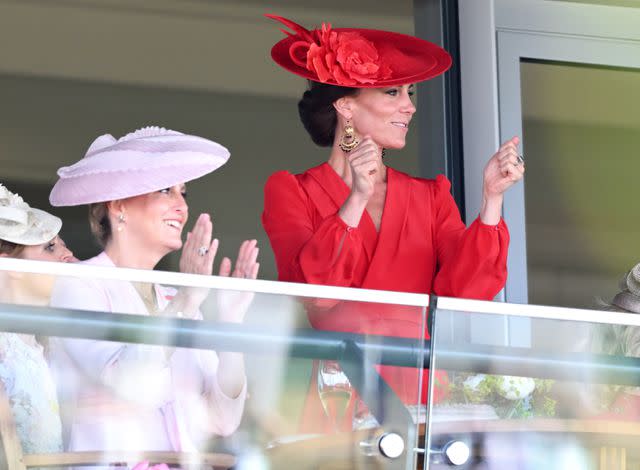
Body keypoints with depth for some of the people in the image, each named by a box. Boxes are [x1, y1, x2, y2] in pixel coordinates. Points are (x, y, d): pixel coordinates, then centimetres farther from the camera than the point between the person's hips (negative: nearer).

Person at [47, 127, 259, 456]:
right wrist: (186, 300, -15)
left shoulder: (178, 303, 14)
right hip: (112, 463, -5)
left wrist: (230, 321, -2)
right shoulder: (76, 289, 0)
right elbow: (129, 384, -16)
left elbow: (222, 422, 6)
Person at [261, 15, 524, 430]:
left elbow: (462, 290, 1)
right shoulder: (292, 193, 7)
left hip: (414, 395, 3)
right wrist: (356, 201, -17)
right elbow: (312, 293, -9)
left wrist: (493, 197, -8)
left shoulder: (430, 197, 16)